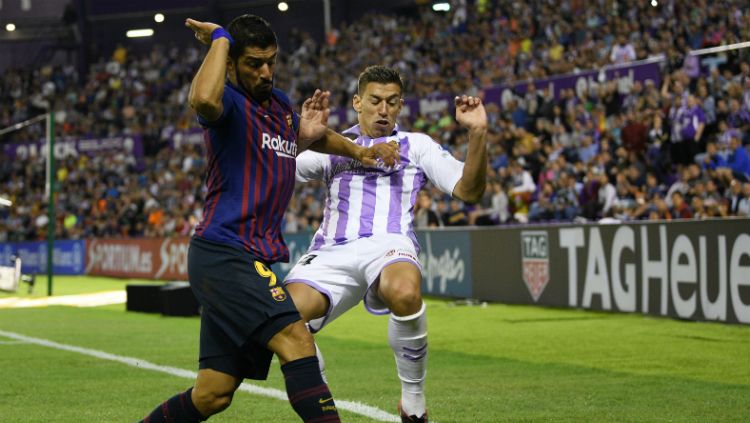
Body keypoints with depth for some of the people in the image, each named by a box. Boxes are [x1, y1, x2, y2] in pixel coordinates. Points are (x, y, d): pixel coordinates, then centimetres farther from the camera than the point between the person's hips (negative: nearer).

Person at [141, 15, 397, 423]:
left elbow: (308, 137, 40)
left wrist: (356, 150, 22)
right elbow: (203, 100, -36)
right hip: (223, 250, -9)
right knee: (296, 340, -24)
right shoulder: (229, 101, -9)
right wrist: (221, 38, -21)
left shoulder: (278, 103, 17)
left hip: (256, 258, 9)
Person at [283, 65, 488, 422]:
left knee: (404, 294, -40)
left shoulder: (416, 145, 21)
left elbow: (468, 190, 10)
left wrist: (477, 134, -4)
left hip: (389, 245, -2)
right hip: (333, 252, 2)